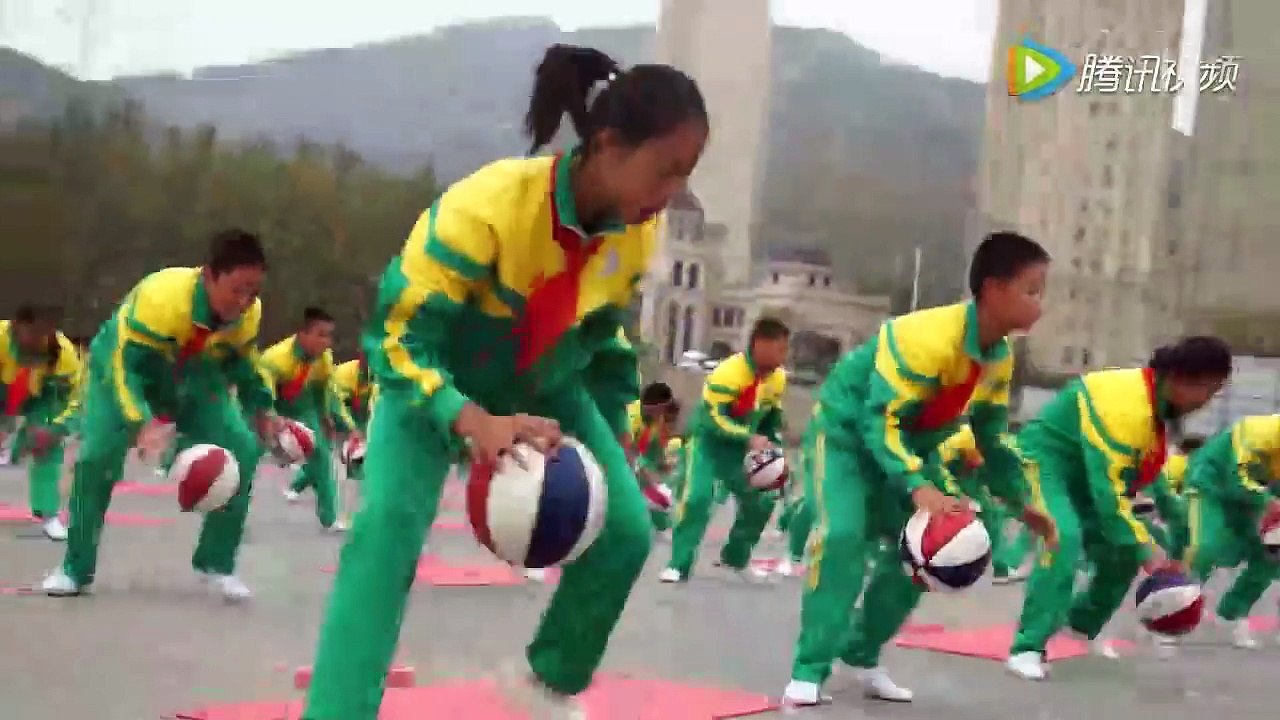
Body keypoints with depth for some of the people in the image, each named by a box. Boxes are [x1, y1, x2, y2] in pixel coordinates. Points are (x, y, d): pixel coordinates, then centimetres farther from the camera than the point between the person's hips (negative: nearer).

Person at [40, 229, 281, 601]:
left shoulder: (249, 311, -20)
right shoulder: (160, 296, -40)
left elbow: (242, 362, 3)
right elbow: (123, 364, -38)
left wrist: (261, 410, -2)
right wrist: (142, 423, -50)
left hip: (195, 378, 4)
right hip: (124, 365, -4)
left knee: (243, 449, -13)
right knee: (98, 454, -22)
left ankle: (217, 562, 2)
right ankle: (75, 569, -3)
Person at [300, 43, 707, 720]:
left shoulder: (638, 234, -16)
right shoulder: (487, 206, -36)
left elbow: (605, 341, 4)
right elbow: (398, 339, -33)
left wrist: (606, 449, 6)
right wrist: (474, 423, -49)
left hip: (543, 388, 5)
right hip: (435, 377, -5)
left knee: (627, 530, -6)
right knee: (389, 521, -28)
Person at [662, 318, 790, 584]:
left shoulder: (778, 377, -5)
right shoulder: (729, 372, -27)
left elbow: (772, 417, 11)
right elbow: (714, 418, -30)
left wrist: (770, 447, 0)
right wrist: (750, 439, -37)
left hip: (741, 446, 7)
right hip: (708, 439, -7)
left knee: (762, 499, 6)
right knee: (697, 497, -23)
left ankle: (736, 558, 26)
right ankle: (678, 565, -15)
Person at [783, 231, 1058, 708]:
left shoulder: (1001, 358, -6)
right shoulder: (930, 337, -33)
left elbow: (992, 438, 7)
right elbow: (880, 420, -37)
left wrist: (1019, 503, -1)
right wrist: (918, 489, -49)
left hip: (913, 442, 8)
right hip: (851, 427, -8)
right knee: (843, 535, -25)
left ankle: (862, 657, 13)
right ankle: (810, 671, -18)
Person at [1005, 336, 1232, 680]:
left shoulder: (1162, 402, -2)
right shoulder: (1125, 405, -32)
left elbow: (1146, 467, 11)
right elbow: (1107, 490, -35)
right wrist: (1146, 552, -33)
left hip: (1086, 469, 9)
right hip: (1046, 459, -9)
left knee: (1122, 550, 6)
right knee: (1065, 538, -31)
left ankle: (1083, 624, 31)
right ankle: (1027, 648, -28)